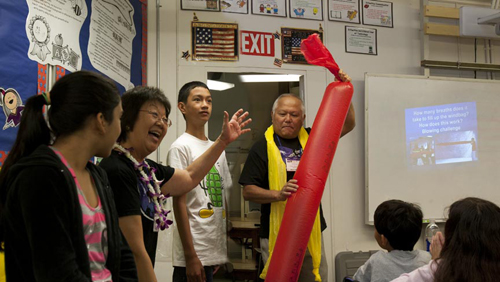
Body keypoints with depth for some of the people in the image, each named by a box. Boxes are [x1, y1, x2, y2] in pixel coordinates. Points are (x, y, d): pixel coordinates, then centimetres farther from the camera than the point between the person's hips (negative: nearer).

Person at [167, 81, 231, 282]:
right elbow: (179, 203, -11)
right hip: (194, 253, -7)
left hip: (216, 252, 7)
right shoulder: (181, 147, -8)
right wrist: (190, 256, -14)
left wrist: (224, 250, 14)